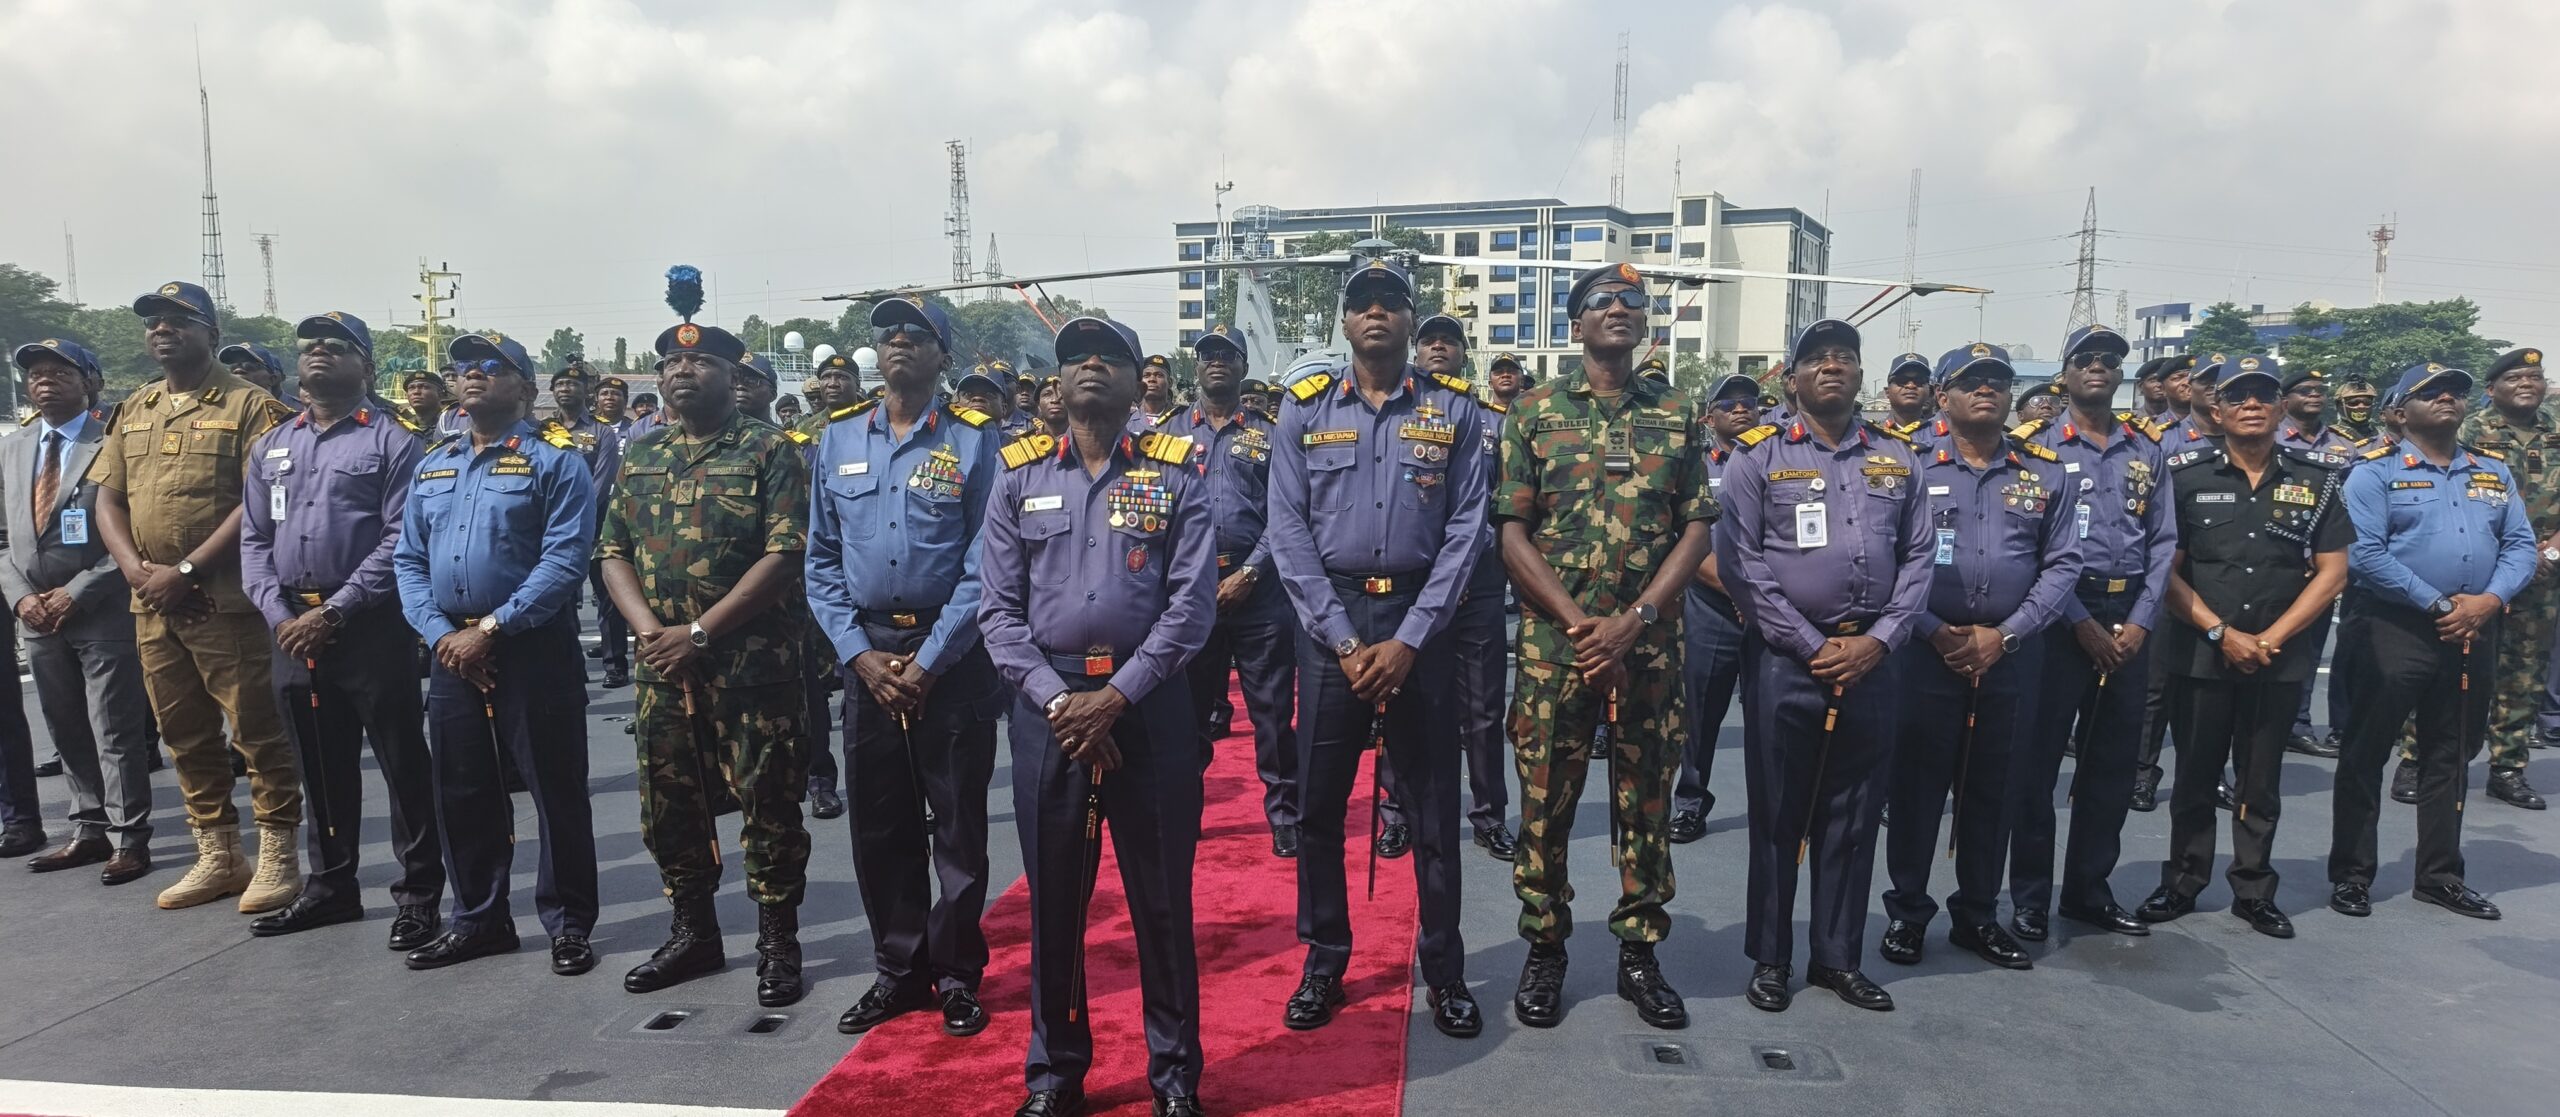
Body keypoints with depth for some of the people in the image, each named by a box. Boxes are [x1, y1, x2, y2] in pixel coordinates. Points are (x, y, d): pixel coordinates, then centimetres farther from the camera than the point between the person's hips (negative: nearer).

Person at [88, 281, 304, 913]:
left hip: (228, 602, -7)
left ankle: (277, 856, 7)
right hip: (152, 606, 7)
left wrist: (186, 571, -16)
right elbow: (108, 499, 12)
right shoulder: (134, 413, 15)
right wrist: (139, 572, -6)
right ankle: (217, 856, 23)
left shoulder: (248, 405, -6)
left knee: (257, 731, -2)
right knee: (186, 736, 12)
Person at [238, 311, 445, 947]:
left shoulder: (392, 439, -3)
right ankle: (331, 887, 28)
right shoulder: (272, 447, 15)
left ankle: (418, 894, 7)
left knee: (402, 763, -1)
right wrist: (279, 615, -3)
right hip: (292, 627, 6)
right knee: (320, 767, 15)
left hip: (371, 625, -6)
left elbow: (399, 540, -11)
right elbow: (254, 539, 13)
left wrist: (333, 613, -14)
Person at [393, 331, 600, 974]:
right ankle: (478, 920, 28)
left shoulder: (555, 459, -6)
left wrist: (490, 630, -17)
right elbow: (408, 560, 12)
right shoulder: (433, 465, 15)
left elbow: (565, 559, -16)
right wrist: (441, 635, -4)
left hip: (533, 649, -6)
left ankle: (569, 925, 12)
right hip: (451, 650, 7)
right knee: (462, 792, 14)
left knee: (555, 791, 0)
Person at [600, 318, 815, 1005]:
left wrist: (698, 633, -16)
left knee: (767, 802, 0)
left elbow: (786, 556, -13)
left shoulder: (770, 453, -4)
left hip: (751, 660, -6)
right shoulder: (640, 460, 14)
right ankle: (693, 934, 29)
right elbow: (613, 553, 12)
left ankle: (778, 946, 13)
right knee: (669, 801, 13)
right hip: (662, 661, 6)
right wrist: (651, 632, -7)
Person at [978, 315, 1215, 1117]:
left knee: (1162, 897, 7)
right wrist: (1057, 700, -9)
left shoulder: (1176, 473, 2)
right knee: (1053, 898, 11)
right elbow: (998, 608, 2)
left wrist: (1115, 698, -12)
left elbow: (1192, 604, -5)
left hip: (1150, 704, -1)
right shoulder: (1019, 474, 7)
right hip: (1048, 703, 2)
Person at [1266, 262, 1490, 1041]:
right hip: (1329, 617, 1)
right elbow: (1288, 530, -2)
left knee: (1432, 802, 7)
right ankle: (1323, 960, 25)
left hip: (1419, 620, 0)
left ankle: (1444, 968, 23)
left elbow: (1465, 530, -2)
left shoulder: (1453, 411, 3)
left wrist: (1409, 641, -11)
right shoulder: (1304, 409, 3)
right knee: (1319, 799, 8)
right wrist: (1345, 641, -10)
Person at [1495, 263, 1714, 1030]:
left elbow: (1696, 531, 3)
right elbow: (1512, 532, -2)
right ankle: (1544, 951, 20)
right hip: (1554, 643, -1)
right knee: (1545, 802, 5)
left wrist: (1634, 620, -10)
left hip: (1650, 644, 2)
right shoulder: (1536, 412, 2)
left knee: (1647, 802, 9)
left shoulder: (1678, 415, 8)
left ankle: (1640, 953, 23)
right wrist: (1576, 622, -12)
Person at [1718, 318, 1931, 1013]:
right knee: (1778, 814, 5)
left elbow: (1917, 559, 9)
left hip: (1872, 662, 4)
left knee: (1853, 817, 11)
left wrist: (1879, 641, -5)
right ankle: (1771, 959, 18)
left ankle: (1839, 958, 25)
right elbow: (1740, 563, -8)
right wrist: (1814, 647, -11)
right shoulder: (1758, 456, -1)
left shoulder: (1897, 459, 12)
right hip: (1785, 661, -3)